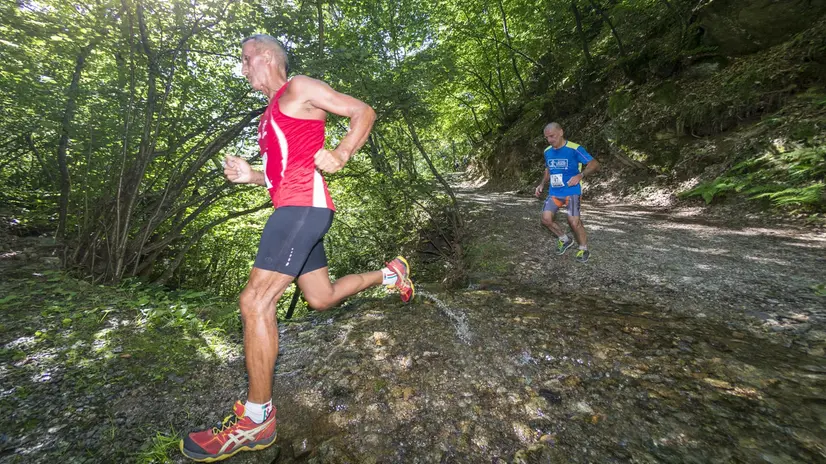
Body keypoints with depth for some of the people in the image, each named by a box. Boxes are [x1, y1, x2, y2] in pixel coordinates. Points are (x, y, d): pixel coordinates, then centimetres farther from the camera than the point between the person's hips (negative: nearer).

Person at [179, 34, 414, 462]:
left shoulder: (299, 88, 5)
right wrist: (248, 175, 12)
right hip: (294, 209, 10)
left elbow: (364, 112, 0)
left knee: (255, 301, -15)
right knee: (321, 299, 15)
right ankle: (388, 273, 30)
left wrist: (339, 156, -14)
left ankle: (257, 419, -3)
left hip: (304, 206, -10)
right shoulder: (270, 117, 30)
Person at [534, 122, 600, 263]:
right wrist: (542, 184, 8)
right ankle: (565, 240, 20)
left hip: (571, 192, -5)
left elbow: (595, 164, -12)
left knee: (574, 222, -11)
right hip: (554, 192, 6)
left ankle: (584, 250, 14)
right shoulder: (547, 151, 6)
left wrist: (580, 175, -28)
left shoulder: (574, 149, -13)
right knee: (546, 219, -6)